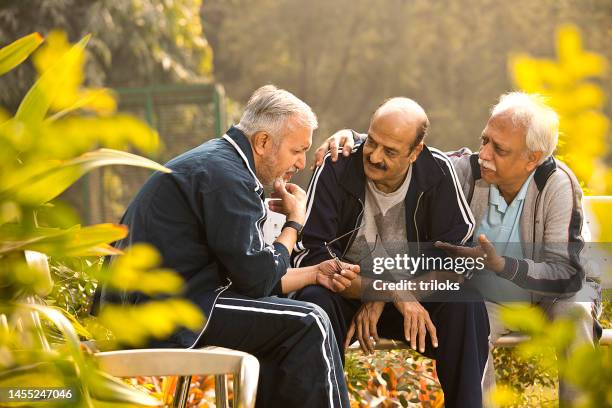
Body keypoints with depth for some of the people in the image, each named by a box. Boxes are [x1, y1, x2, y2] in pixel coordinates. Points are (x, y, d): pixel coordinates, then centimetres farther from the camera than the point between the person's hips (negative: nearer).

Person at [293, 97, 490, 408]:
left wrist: (380, 300, -23)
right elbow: (313, 257, -22)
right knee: (314, 300, -33)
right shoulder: (335, 170, -16)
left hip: (408, 298, 2)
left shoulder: (438, 172, -11)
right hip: (344, 294, -1)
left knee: (465, 304, -25)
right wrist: (392, 292, -33)